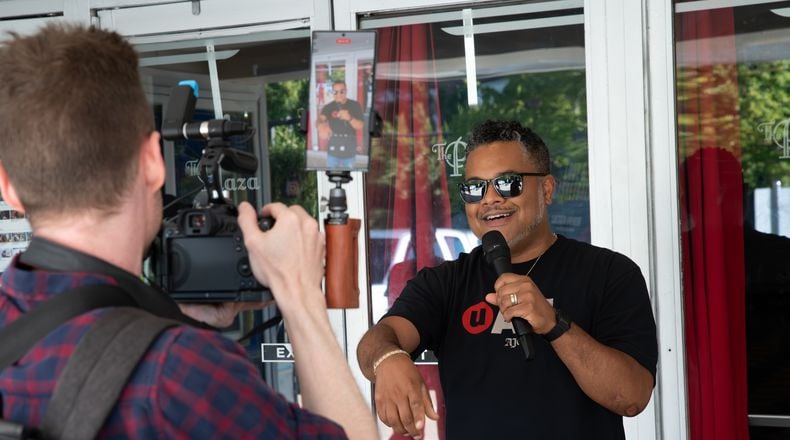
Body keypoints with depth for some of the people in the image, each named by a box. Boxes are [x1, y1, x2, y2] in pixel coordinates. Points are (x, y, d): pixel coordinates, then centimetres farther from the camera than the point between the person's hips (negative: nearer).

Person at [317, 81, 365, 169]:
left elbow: (360, 126, -10)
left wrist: (349, 118, -33)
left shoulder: (355, 105, -5)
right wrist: (321, 126, -54)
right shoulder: (328, 107, -7)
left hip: (349, 150, 0)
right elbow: (321, 119, -27)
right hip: (333, 150, 0)